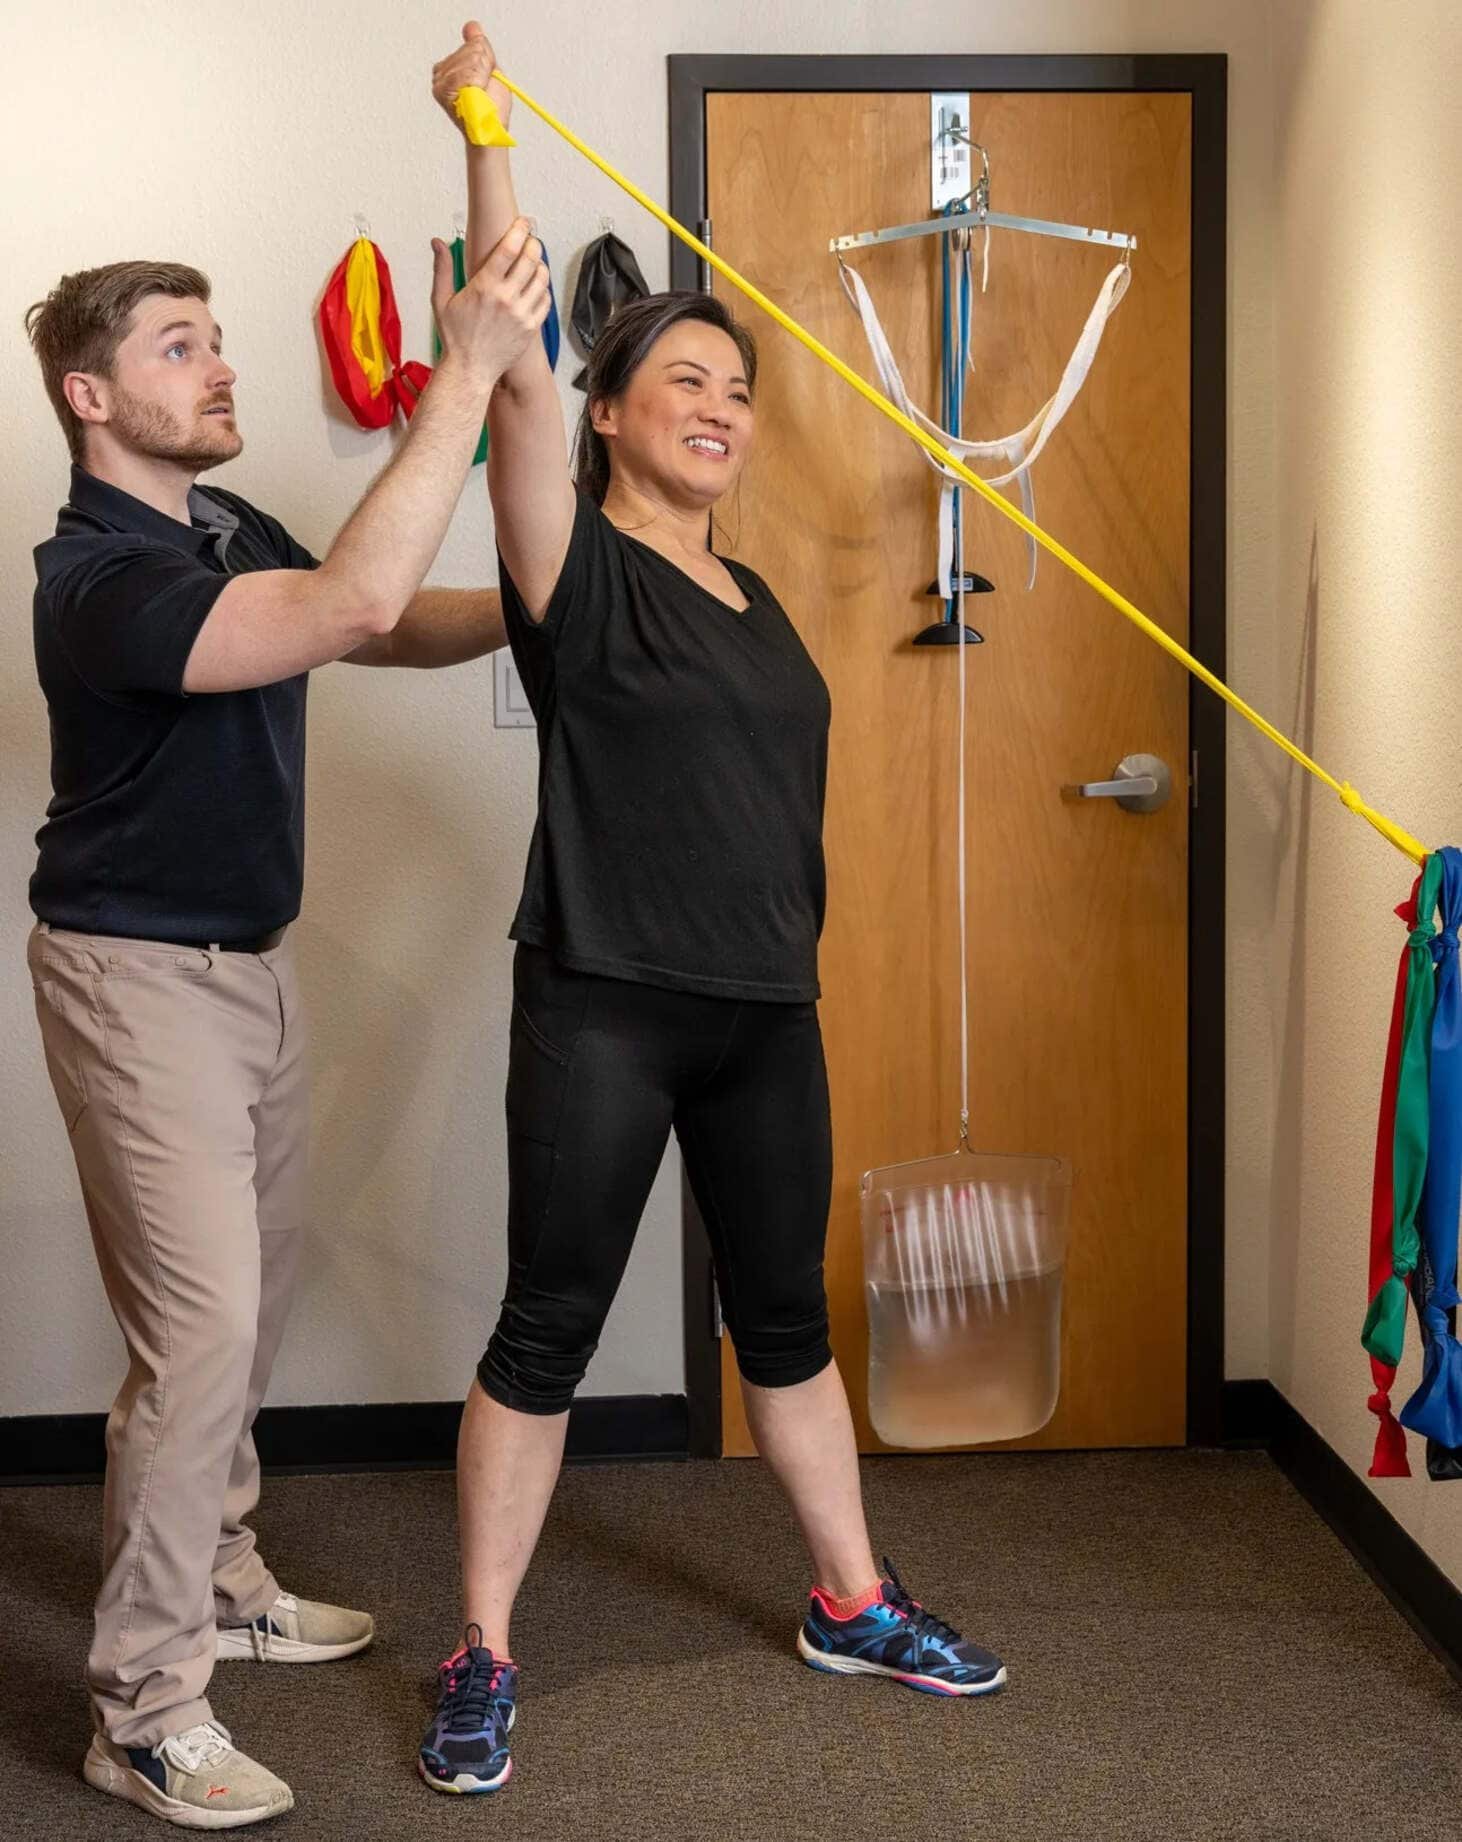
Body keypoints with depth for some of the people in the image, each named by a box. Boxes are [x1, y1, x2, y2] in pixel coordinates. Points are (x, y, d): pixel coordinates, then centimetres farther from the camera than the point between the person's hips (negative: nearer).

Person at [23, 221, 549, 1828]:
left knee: (250, 1292, 17)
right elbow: (358, 608, -36)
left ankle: (216, 1580, 34)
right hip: (140, 974, -9)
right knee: (199, 1321, -11)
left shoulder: (234, 539, 7)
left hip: (250, 960, 9)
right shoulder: (99, 579, -23)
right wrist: (468, 370, -36)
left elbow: (404, 628, 13)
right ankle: (144, 1707, -1)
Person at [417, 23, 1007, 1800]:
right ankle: (481, 1657, 15)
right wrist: (488, 141, -29)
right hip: (602, 1009, -6)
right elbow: (517, 380, -22)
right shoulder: (582, 573, -7)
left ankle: (851, 1604, 32)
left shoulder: (752, 600, 14)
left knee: (786, 1318, 17)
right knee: (548, 1329, 2)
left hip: (766, 1012, 7)